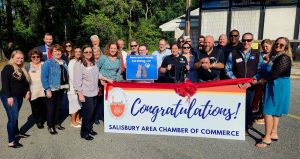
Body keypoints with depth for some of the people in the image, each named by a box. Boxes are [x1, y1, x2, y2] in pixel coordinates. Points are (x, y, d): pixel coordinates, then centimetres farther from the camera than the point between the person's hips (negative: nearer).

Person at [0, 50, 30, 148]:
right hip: (10, 97, -7)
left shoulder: (22, 69, 14)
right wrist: (9, 97, -20)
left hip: (19, 97, 7)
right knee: (13, 118, -9)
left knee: (15, 117, 19)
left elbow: (26, 82, 20)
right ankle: (11, 141, -1)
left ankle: (16, 133, 35)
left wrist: (27, 91, 6)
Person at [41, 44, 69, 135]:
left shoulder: (64, 62, 8)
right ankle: (50, 126, 17)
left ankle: (57, 123, 33)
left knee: (59, 107, 17)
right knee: (51, 108, 3)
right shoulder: (48, 63, -11)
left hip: (61, 89, 6)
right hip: (52, 89, -6)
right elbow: (44, 77, -15)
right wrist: (47, 89, -18)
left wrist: (66, 86, 7)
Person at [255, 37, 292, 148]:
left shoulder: (284, 58, -15)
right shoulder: (274, 56, 12)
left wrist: (261, 80, -9)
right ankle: (274, 133, 25)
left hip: (278, 87, -9)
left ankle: (267, 138, -3)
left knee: (268, 111, -9)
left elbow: (274, 74, -20)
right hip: (272, 86, 9)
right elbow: (267, 71, 14)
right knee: (275, 112, 15)